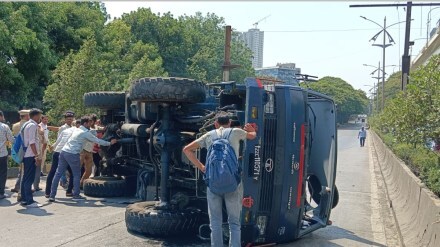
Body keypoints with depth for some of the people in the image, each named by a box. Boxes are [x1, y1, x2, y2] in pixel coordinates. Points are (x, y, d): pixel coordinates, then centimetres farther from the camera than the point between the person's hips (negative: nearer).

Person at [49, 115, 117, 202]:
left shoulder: (76, 130, 20)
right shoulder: (86, 133, -2)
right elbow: (98, 141, 2)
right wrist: (110, 143, 13)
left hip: (63, 151, 7)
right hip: (72, 154, -7)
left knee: (58, 173, 7)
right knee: (77, 174, 7)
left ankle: (52, 195, 7)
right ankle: (76, 195, 10)